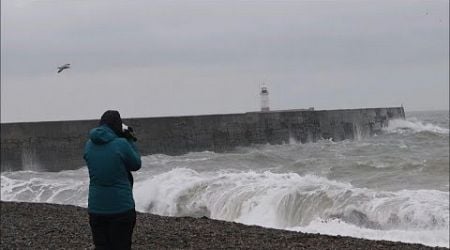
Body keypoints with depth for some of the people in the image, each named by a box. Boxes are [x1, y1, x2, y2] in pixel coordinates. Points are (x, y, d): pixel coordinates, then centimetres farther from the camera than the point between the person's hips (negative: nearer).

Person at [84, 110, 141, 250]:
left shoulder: (89, 145, 2)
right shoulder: (121, 144, -14)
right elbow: (136, 165, -1)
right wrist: (130, 142, 8)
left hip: (96, 208, 4)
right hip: (121, 207, -4)